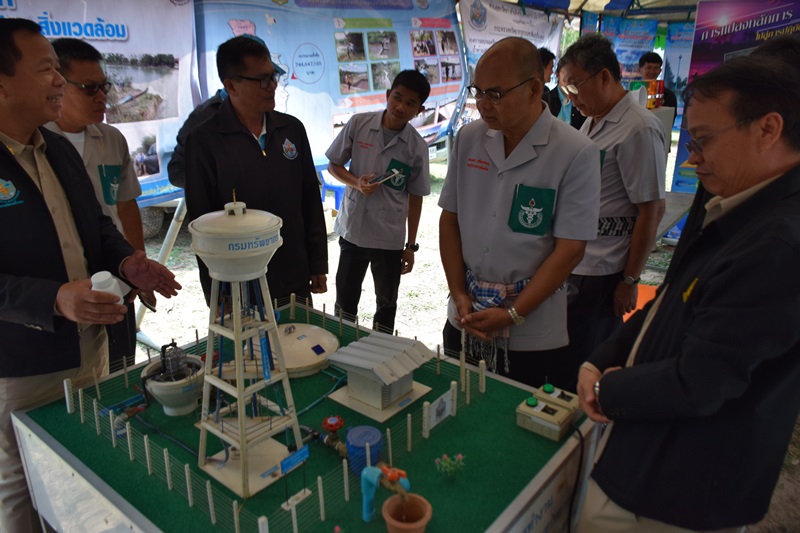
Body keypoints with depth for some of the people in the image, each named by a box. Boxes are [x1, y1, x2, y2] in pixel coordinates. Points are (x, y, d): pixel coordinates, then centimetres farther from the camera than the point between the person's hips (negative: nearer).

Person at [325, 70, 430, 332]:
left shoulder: (417, 148, -7)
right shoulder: (358, 124, -6)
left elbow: (415, 198, 1)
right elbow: (333, 165, 4)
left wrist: (410, 246, 3)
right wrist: (356, 183, -17)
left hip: (390, 239, 0)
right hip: (352, 229, 1)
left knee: (386, 305, 16)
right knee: (345, 302, 14)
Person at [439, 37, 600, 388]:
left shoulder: (576, 153, -13)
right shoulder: (468, 139, 0)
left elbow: (570, 250, -13)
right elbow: (449, 218, 5)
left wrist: (513, 314, -14)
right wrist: (458, 293, -2)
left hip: (530, 330, -3)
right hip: (464, 319, 4)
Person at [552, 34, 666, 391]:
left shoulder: (638, 129, -15)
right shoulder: (591, 122, 12)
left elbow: (652, 210, -16)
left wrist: (630, 281, -13)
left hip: (603, 274, -8)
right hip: (574, 265, 8)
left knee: (574, 374, 3)